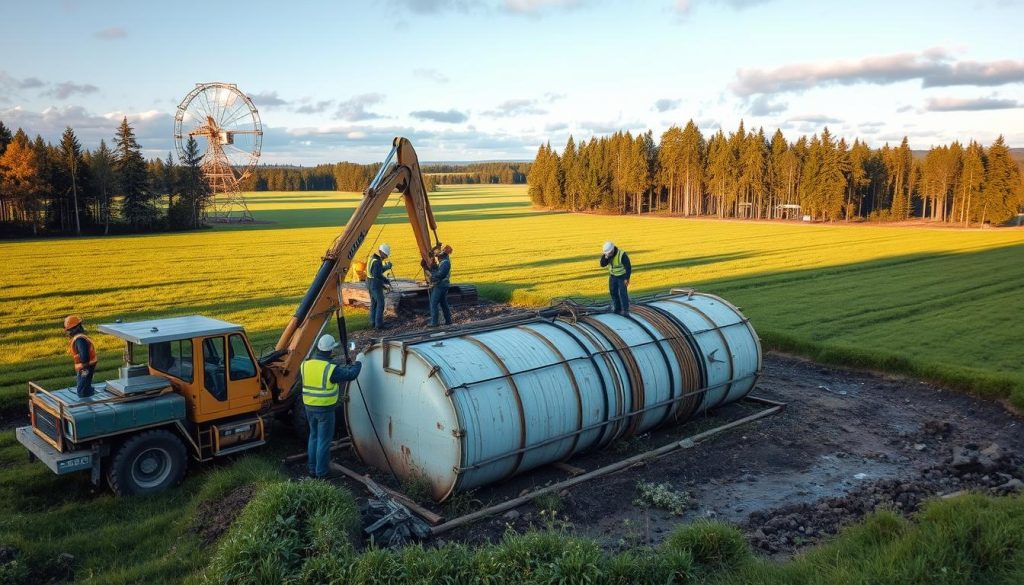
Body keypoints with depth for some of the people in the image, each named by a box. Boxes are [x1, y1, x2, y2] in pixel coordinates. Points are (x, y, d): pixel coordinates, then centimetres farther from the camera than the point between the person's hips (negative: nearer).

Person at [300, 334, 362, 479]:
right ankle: (321, 471, 14)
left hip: (309, 407, 6)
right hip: (325, 409, -6)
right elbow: (351, 374, -15)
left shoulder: (305, 364, -3)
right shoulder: (331, 369, -20)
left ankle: (312, 468, 28)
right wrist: (356, 364, 6)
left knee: (313, 436, 21)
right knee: (324, 440, 6)